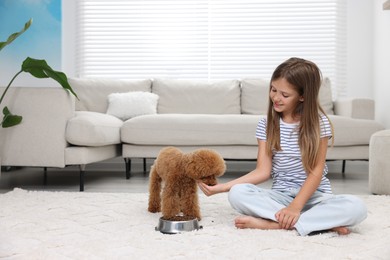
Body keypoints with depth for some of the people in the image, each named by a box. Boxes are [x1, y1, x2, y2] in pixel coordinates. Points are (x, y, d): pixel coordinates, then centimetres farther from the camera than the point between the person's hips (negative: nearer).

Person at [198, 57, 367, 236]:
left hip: (314, 195, -1)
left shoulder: (319, 122, -5)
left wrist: (295, 207, -24)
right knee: (237, 193, -27)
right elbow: (263, 171, -4)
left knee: (356, 208, -32)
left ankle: (272, 223, -30)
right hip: (281, 196, 2)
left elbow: (316, 171, -11)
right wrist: (221, 187, -15)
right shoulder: (266, 124, 2)